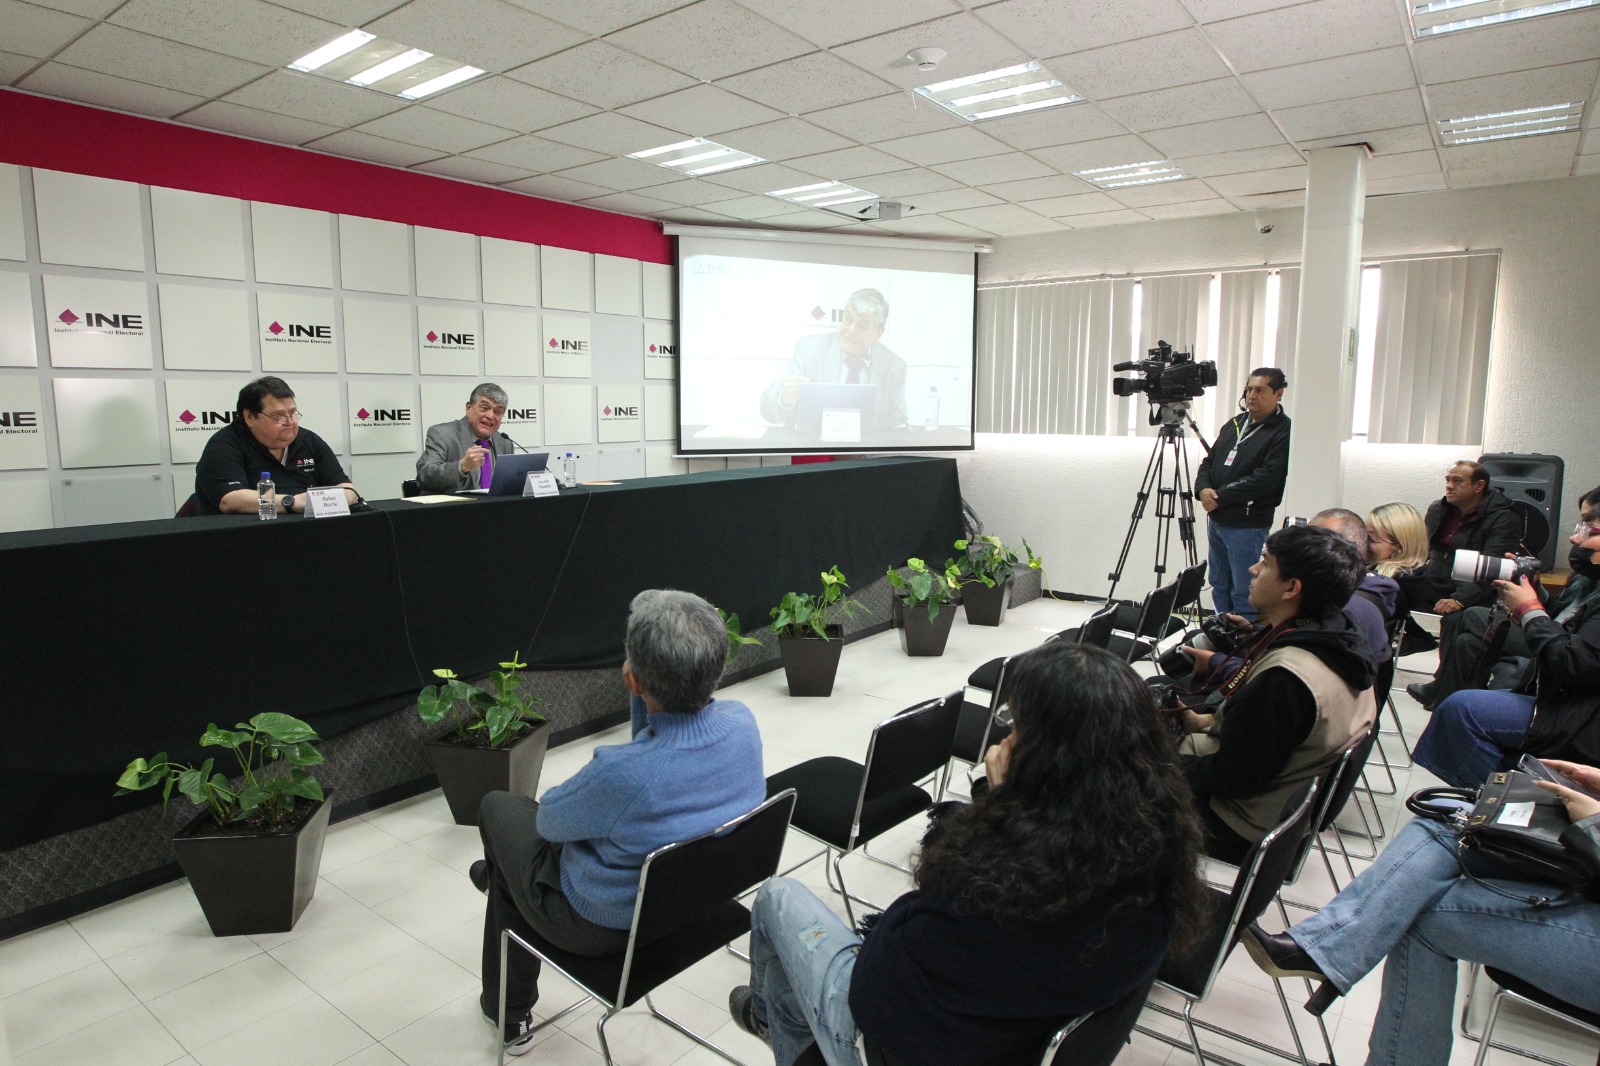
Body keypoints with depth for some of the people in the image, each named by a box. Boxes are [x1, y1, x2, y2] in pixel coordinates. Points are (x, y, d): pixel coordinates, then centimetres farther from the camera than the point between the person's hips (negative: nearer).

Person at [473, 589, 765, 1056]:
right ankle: (498, 872, 51)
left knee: (498, 808, 20)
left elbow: (548, 821, -15)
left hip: (606, 924, -6)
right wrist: (641, 702, -14)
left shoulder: (619, 773, -39)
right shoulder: (742, 722, -20)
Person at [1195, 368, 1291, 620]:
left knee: (1244, 594, -2)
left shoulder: (1283, 432, -11)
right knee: (1219, 587, 17)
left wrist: (1219, 497, -16)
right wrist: (1203, 489, -5)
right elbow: (1209, 461, 15)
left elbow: (1264, 480, -20)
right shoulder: (1234, 424, 14)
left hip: (1247, 526, -8)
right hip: (1216, 520, 8)